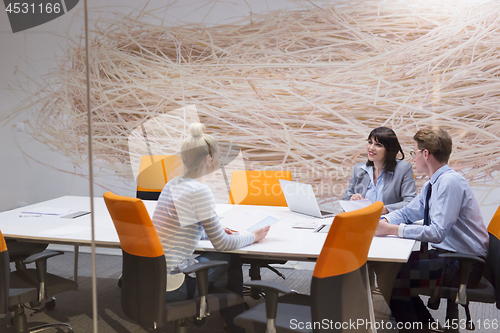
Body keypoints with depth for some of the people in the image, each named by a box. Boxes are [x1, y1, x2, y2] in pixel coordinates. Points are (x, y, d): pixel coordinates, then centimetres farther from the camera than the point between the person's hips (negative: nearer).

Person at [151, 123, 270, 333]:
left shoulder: (172, 184, 7)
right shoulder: (199, 191, -19)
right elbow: (221, 244, -13)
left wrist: (215, 232, 17)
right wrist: (253, 236, 4)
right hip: (171, 287, -8)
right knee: (231, 261, 12)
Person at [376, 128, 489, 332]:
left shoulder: (450, 182, -21)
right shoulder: (434, 183, 9)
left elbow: (437, 233, -27)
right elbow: (408, 212, 14)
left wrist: (391, 230, -26)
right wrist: (383, 221, -4)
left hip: (463, 265, -10)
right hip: (446, 253, 10)